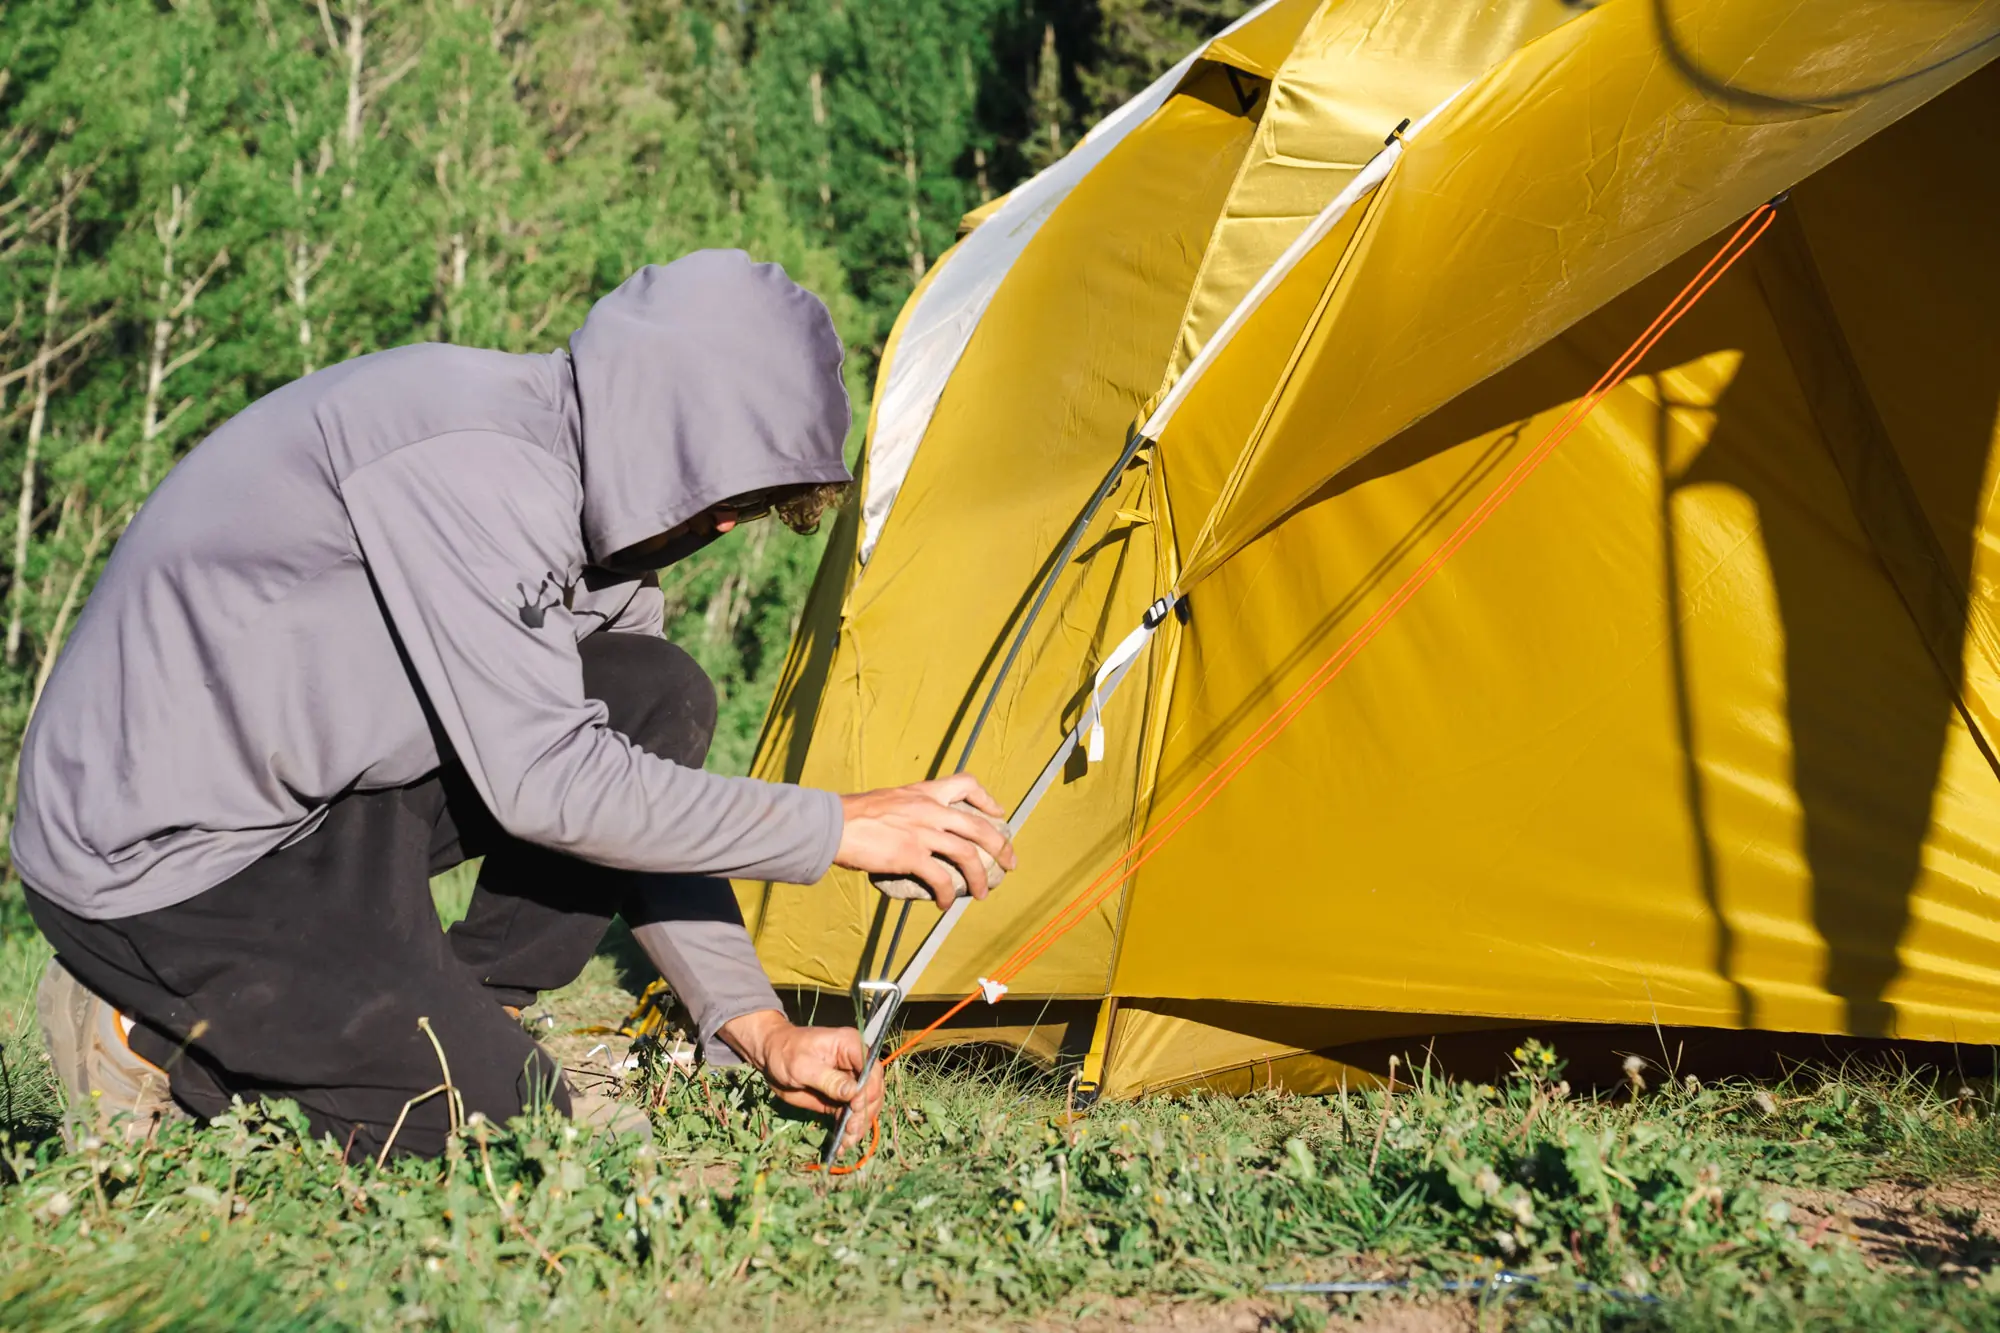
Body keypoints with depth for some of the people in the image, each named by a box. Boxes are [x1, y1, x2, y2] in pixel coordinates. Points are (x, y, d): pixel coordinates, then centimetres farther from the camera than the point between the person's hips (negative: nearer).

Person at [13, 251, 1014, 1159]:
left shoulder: (587, 493, 4)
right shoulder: (465, 456, -25)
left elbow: (624, 794, 8)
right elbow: (547, 785, -27)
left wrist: (757, 1026, 2)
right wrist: (837, 828, -21)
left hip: (314, 799, 9)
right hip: (152, 856, -9)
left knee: (655, 703, 1)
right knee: (489, 1121, -15)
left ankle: (449, 1032, 4)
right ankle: (151, 1040, 2)